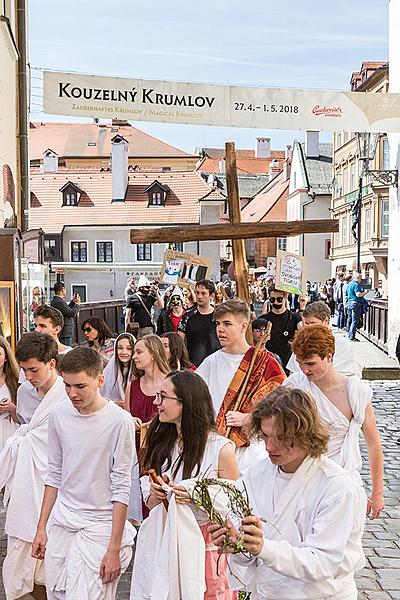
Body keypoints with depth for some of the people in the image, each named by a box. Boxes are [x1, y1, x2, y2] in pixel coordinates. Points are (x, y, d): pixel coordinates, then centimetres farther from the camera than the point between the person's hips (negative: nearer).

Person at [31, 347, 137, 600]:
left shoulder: (119, 420, -15)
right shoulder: (59, 414, 0)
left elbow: (121, 488, -13)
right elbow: (55, 474, 10)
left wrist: (114, 548, -13)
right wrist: (41, 527, 10)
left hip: (100, 525, -5)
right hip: (61, 520, 5)